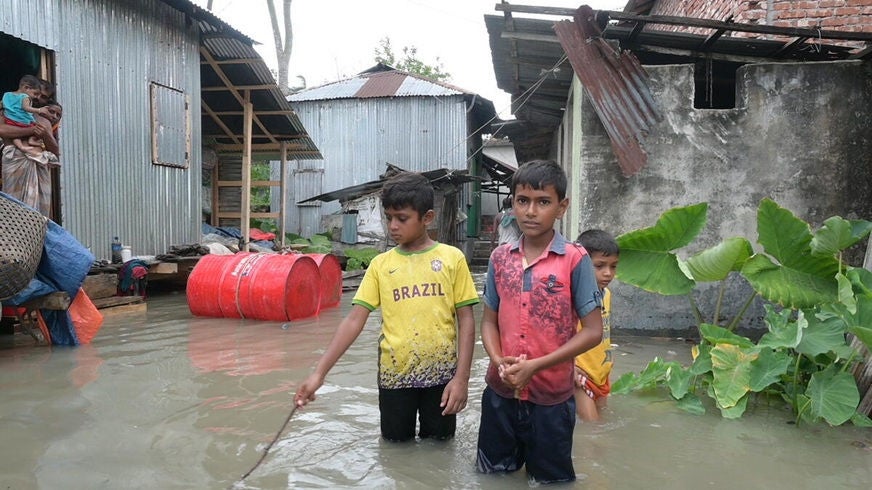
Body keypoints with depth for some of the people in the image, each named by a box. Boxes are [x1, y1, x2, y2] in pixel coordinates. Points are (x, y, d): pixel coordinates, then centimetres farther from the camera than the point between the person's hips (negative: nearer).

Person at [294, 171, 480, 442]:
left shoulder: (452, 258, -4)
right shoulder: (380, 264, 0)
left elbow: (466, 320, -2)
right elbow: (354, 320, -3)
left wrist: (462, 378, -9)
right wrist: (319, 372, -10)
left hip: (441, 374, -1)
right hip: (395, 375, 1)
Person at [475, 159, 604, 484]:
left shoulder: (575, 260, -12)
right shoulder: (500, 258, 1)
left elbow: (593, 331, -11)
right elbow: (489, 320, 7)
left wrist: (536, 366, -18)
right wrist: (498, 360, -13)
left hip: (551, 397, -4)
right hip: (500, 392, 4)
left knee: (550, 480, 16)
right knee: (492, 476, 21)